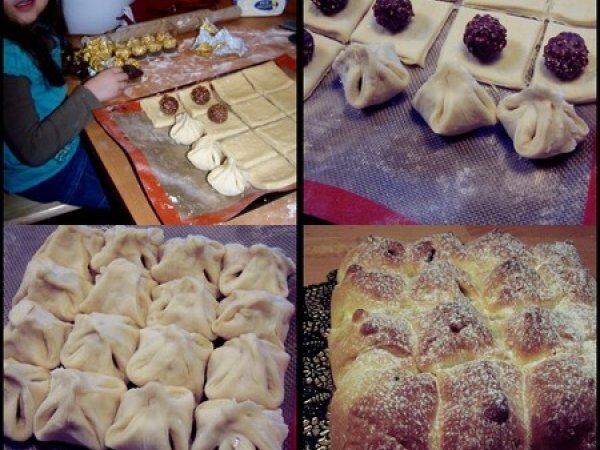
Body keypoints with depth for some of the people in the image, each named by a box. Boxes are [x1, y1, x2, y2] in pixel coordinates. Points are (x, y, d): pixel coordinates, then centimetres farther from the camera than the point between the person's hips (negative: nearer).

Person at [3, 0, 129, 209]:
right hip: (44, 176, -7)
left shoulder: (39, 28, -5)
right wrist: (90, 94, -30)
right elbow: (33, 150, -30)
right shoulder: (9, 53, -28)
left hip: (67, 149, 7)